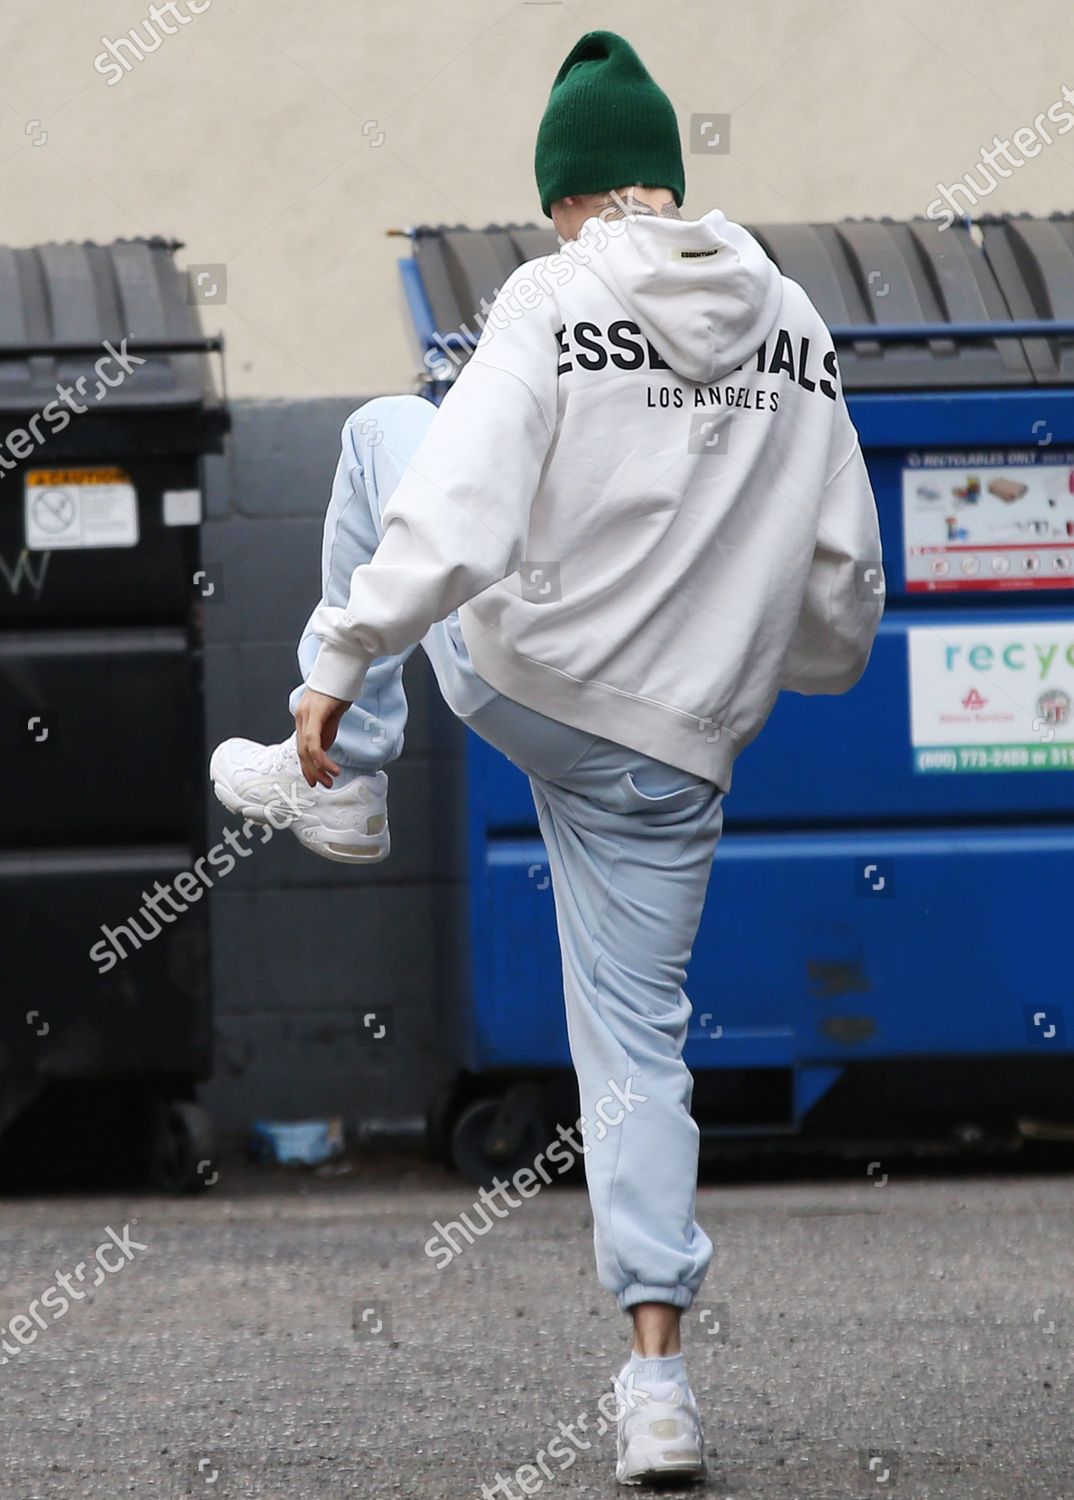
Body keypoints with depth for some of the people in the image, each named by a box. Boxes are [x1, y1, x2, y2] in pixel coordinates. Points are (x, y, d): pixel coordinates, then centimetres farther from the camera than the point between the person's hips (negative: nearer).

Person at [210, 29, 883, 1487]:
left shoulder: (553, 303, -11)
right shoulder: (799, 328, 3)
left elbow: (452, 526, -22)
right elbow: (842, 594, 7)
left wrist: (338, 667, -14)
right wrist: (762, 663, 27)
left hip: (517, 679, -3)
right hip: (680, 753, 3)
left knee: (385, 431, 22)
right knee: (638, 1041, 12)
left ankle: (344, 777, 27)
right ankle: (658, 1376, -1)